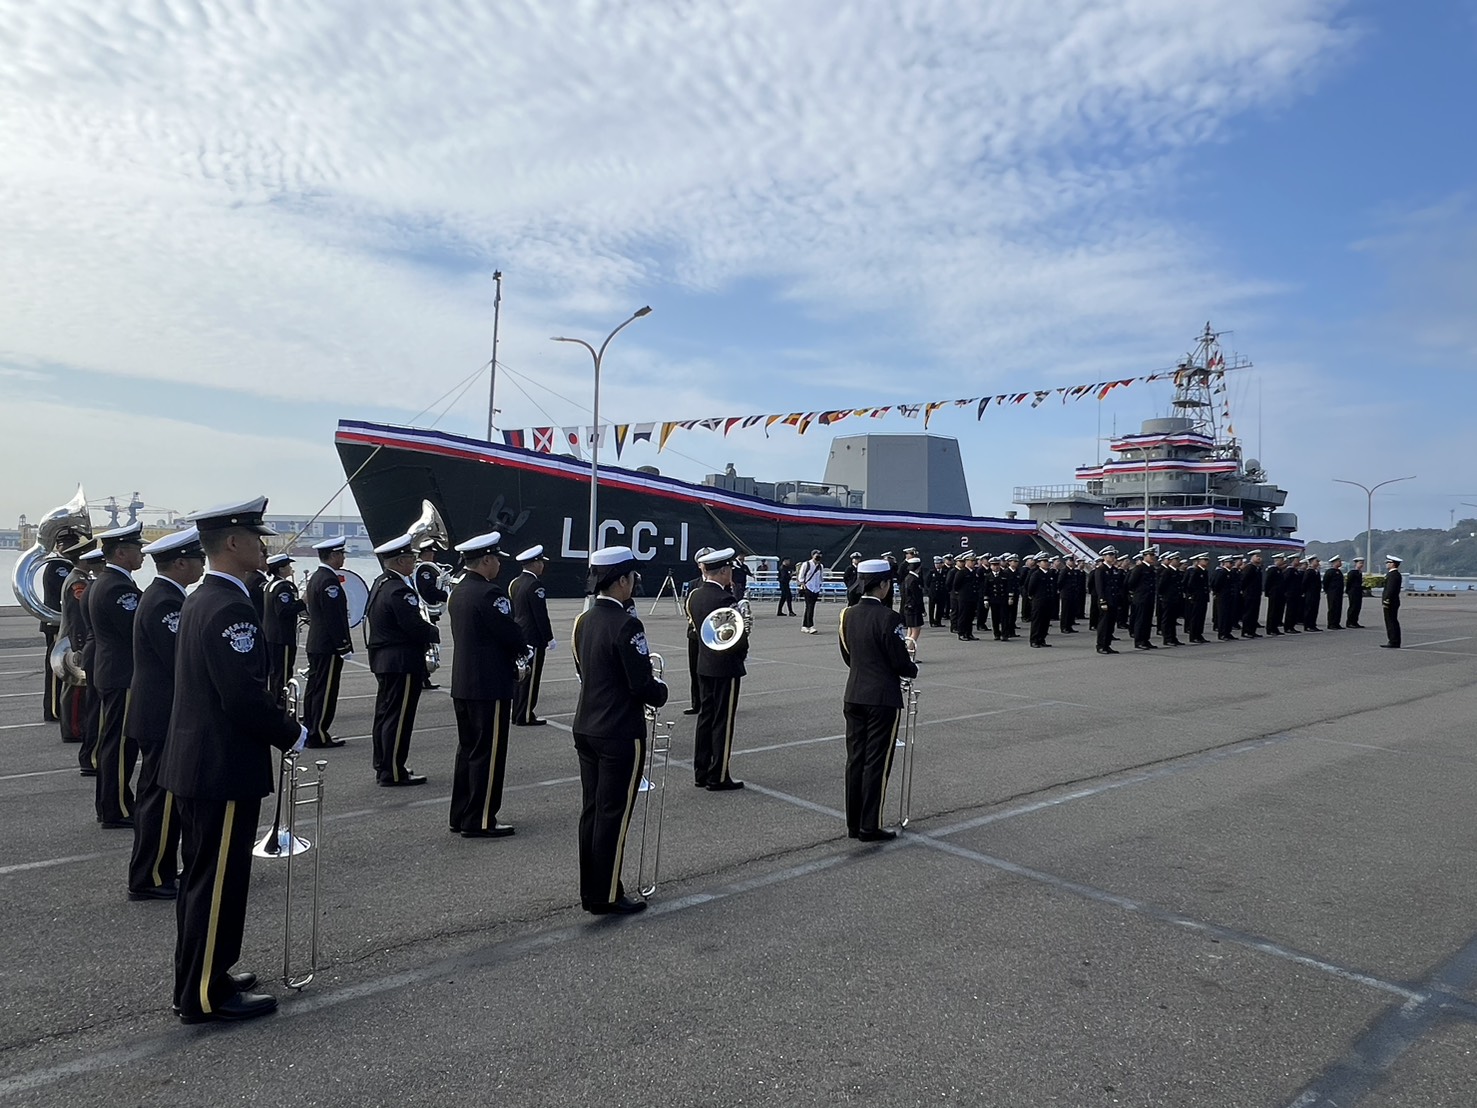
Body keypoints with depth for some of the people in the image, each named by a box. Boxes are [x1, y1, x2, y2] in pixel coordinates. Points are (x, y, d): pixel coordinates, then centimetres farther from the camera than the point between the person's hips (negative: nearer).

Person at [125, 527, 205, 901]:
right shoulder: (165, 602, -20)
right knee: (161, 797, -2)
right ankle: (149, 880, 7)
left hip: (158, 712, 11)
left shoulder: (162, 595, 13)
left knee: (160, 796, 17)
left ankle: (161, 870, 27)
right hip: (165, 716, -11)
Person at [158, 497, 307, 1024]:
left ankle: (198, 977, 33)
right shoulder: (230, 608, -22)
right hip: (223, 768, -10)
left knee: (202, 876, 19)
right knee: (219, 881, 2)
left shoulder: (199, 600, 11)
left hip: (196, 762, 11)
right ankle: (206, 995, 14)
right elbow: (245, 696, -26)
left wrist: (278, 722, 13)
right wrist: (293, 734, -12)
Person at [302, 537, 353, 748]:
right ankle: (319, 734, -1)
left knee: (314, 687, 14)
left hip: (315, 643, 10)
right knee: (326, 690, -5)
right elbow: (334, 617, -22)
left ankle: (310, 730, 20)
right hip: (328, 645, -10)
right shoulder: (329, 580, -18)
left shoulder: (315, 577, 14)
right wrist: (344, 646, -18)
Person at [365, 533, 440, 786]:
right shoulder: (399, 590, -21)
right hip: (402, 663, -10)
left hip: (383, 661, 11)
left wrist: (425, 626, 8)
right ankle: (393, 773, 3)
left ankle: (383, 766, 28)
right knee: (399, 717, -3)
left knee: (385, 714, 17)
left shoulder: (380, 584, 11)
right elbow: (416, 627, -24)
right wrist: (434, 632, -5)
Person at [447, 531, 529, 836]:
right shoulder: (490, 593, -19)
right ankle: (479, 821, 5)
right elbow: (511, 634, -19)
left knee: (467, 748, 16)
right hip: (490, 685, -9)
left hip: (462, 684, 9)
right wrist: (524, 650, 3)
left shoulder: (458, 592, 11)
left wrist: (514, 651, 9)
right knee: (488, 753, -1)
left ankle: (461, 815, 24)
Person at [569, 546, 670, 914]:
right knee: (614, 814, 2)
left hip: (586, 728, 8)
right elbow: (642, 686, -21)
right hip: (620, 733, -8)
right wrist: (661, 691, 0)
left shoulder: (583, 620, 6)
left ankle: (590, 890, 24)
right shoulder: (626, 625, -20)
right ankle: (606, 896, 12)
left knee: (592, 810, 15)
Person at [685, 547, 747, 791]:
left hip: (703, 666, 8)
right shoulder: (724, 599, -21)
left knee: (705, 717, 14)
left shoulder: (694, 596, 4)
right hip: (726, 668, -8)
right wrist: (742, 652, 1)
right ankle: (718, 777, 8)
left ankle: (701, 773, 21)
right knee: (723, 722, 1)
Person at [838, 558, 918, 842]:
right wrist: (913, 670, 7)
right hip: (882, 698, -6)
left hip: (853, 696, 7)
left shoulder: (847, 614, 4)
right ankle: (870, 827, 7)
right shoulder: (888, 618, -17)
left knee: (855, 759, 12)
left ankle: (854, 823, 20)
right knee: (877, 762, 2)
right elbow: (900, 662, -14)